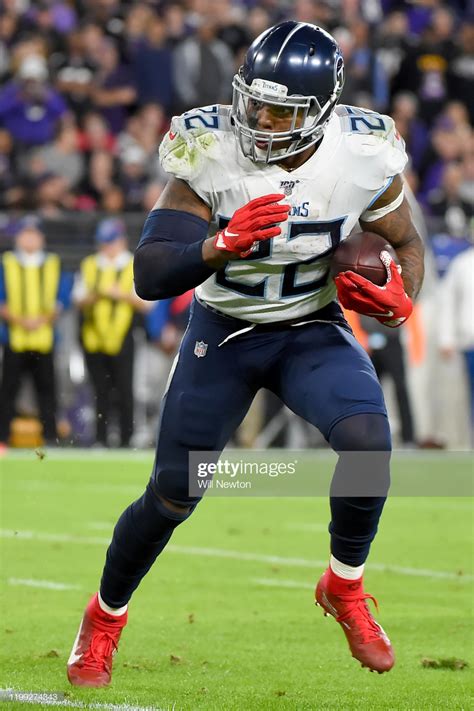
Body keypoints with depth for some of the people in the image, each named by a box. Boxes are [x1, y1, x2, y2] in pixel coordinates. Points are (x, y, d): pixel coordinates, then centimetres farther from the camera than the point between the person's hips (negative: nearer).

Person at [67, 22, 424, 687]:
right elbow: (149, 277, -27)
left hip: (315, 330, 1)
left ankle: (344, 587, -1)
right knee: (173, 495, 3)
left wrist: (400, 300, -21)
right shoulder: (210, 153, -24)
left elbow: (407, 244, 1)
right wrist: (223, 244, -44)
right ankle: (105, 615, 32)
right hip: (224, 333, -1)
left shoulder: (364, 157, -19)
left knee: (368, 439, -27)